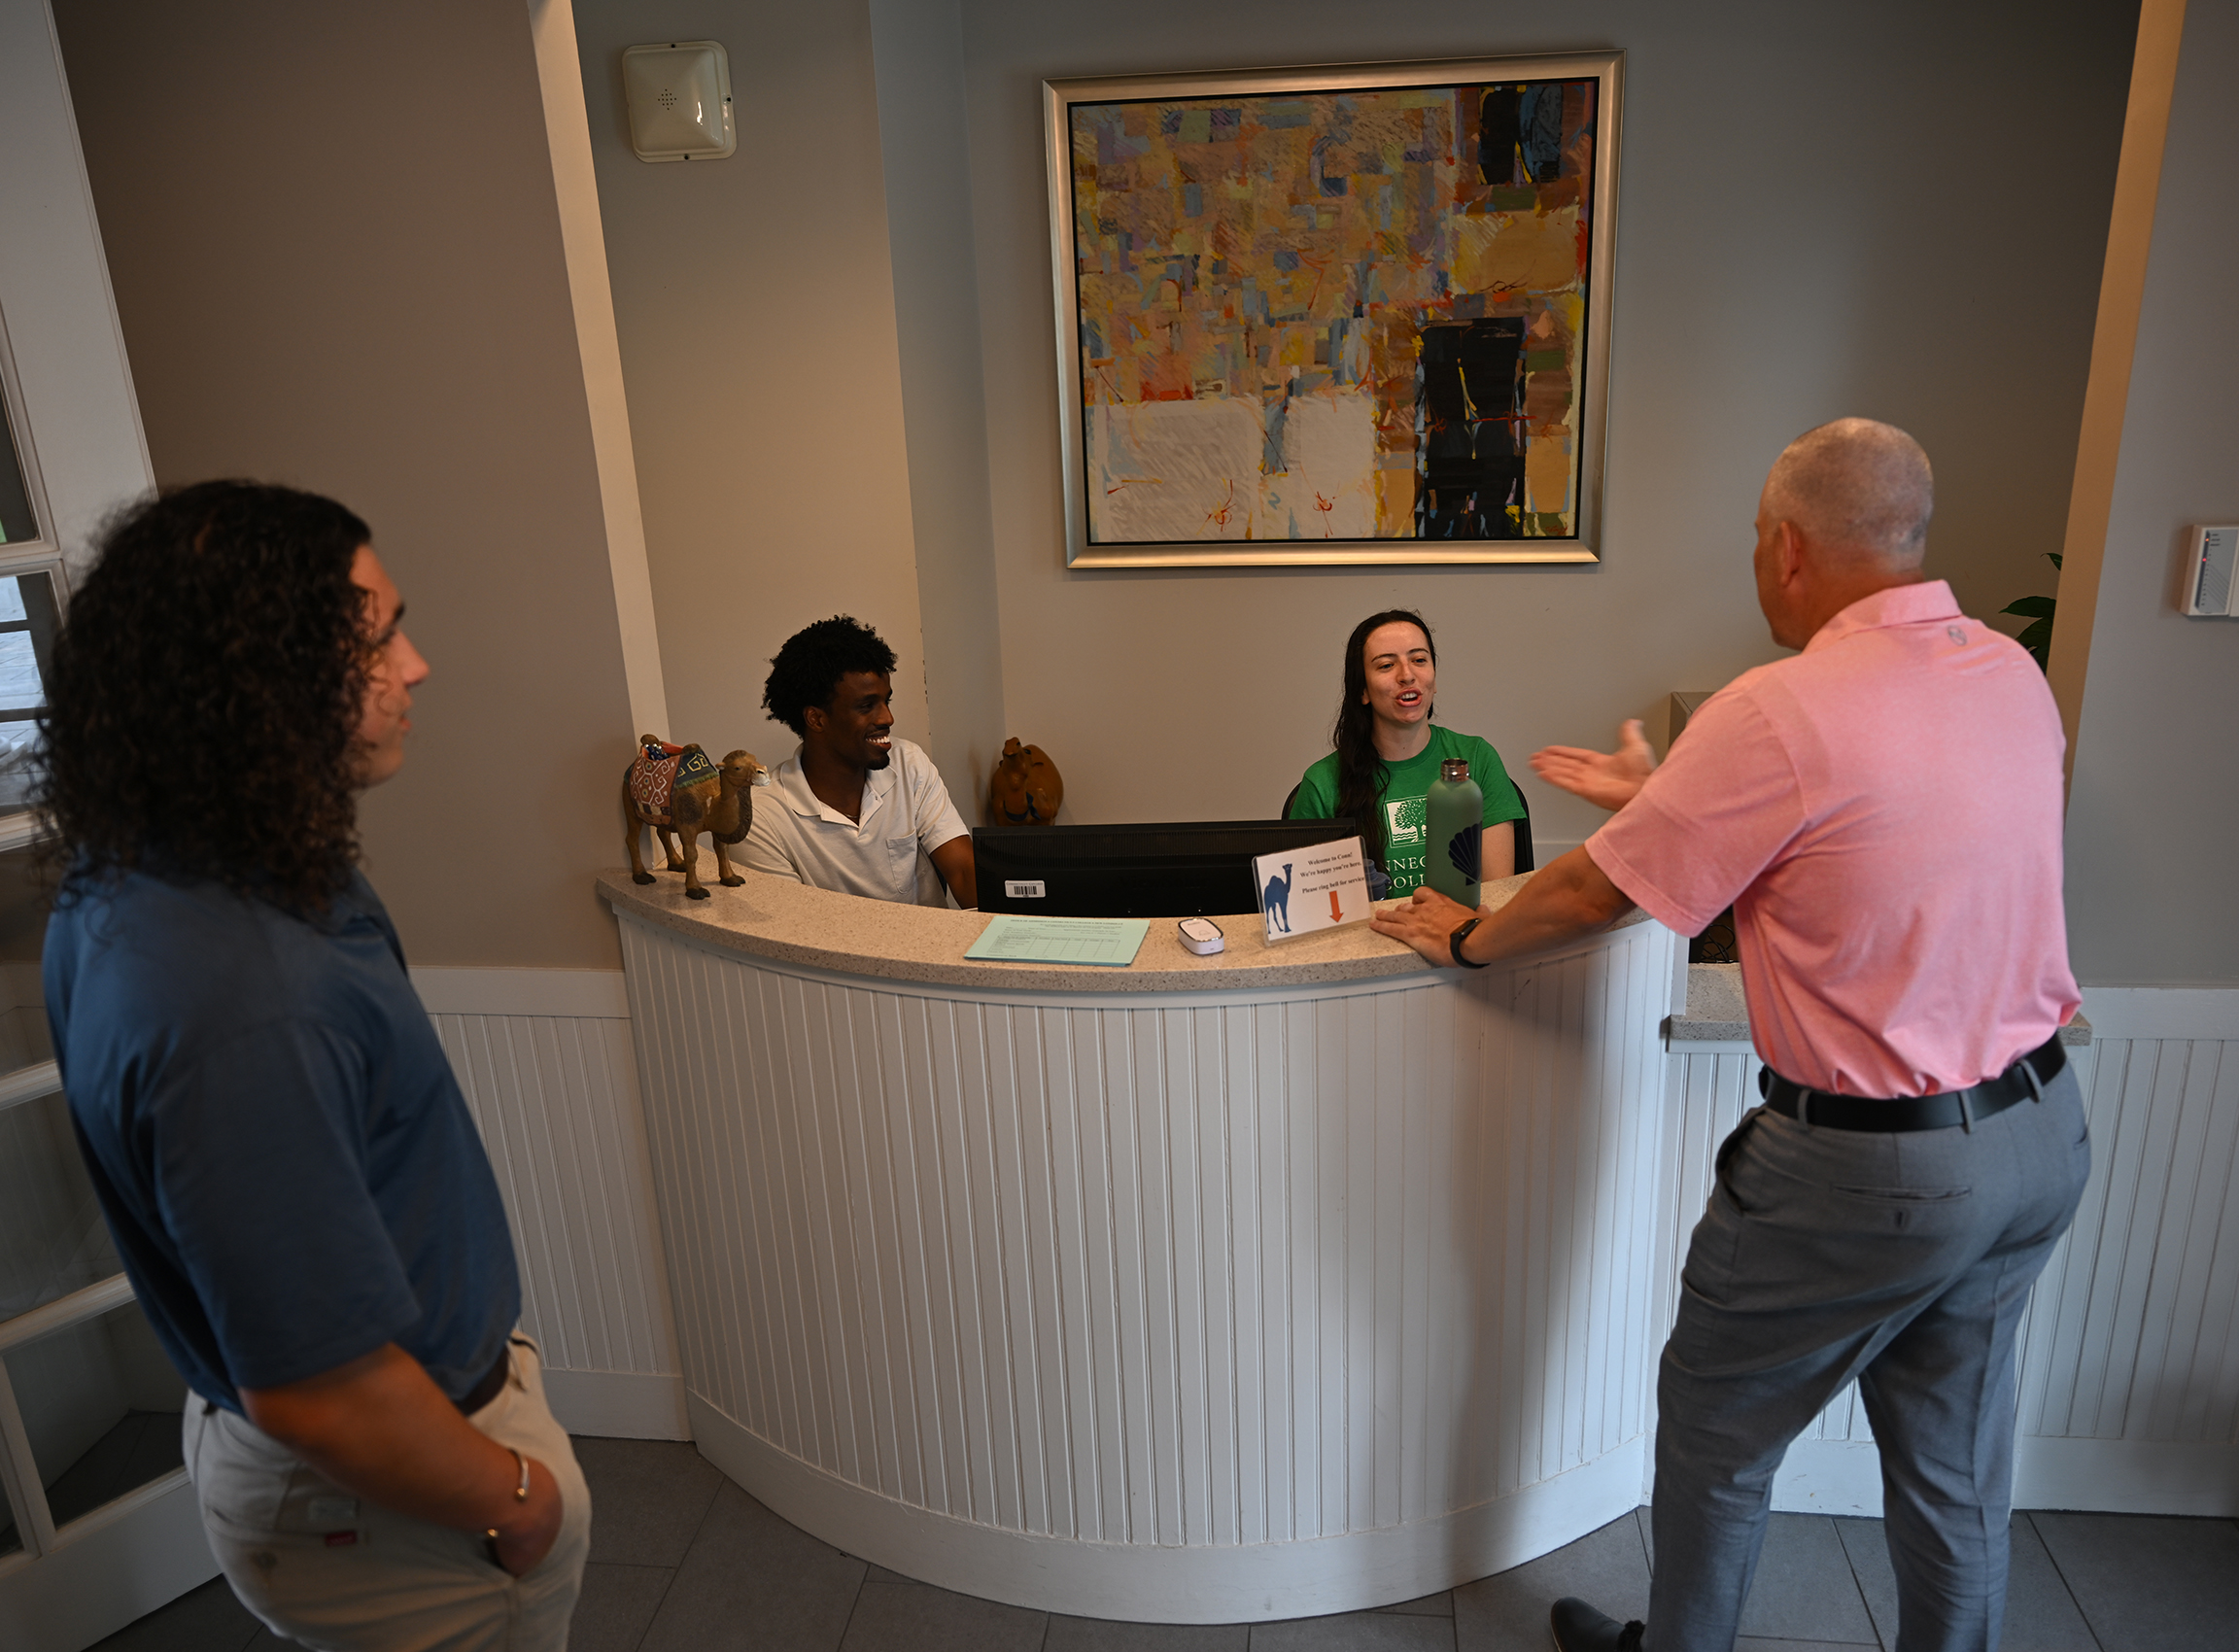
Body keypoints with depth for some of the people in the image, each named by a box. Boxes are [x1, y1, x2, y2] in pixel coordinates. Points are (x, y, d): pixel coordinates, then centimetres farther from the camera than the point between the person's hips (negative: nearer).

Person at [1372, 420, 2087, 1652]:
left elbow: (1597, 893, -15)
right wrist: (1665, 794, 22)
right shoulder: (2012, 675, 0)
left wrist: (1465, 938, 3)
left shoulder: (1780, 711, -23)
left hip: (1870, 1168, -7)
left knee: (1716, 1430, 16)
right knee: (1957, 1464, 24)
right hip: (2044, 1129, 8)